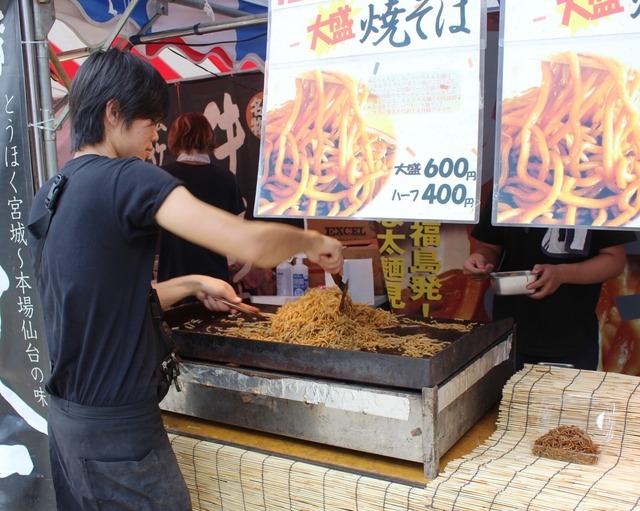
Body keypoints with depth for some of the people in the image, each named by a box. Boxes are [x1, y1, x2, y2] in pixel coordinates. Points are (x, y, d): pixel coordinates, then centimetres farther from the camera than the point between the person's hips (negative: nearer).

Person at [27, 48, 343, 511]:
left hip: (64, 416, 9)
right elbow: (251, 245, -27)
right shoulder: (128, 179, -18)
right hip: (119, 428, -9)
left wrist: (191, 285, 14)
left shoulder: (45, 199, 8)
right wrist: (311, 241, -7)